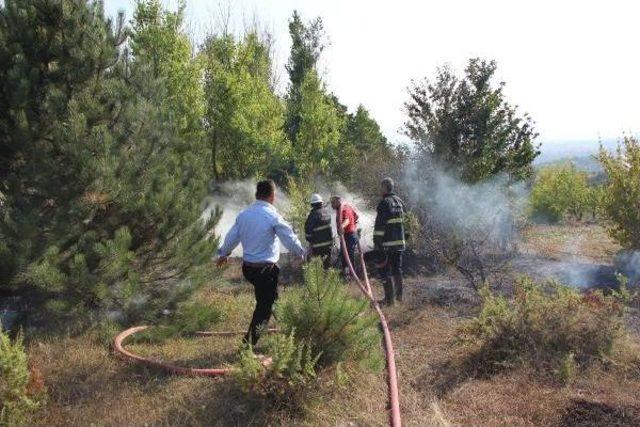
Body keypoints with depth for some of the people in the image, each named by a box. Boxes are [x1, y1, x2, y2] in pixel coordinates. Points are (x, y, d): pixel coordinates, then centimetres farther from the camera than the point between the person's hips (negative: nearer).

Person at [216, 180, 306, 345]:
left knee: (262, 301, 22)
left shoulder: (244, 214, 4)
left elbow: (231, 237, 14)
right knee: (265, 307, 4)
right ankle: (250, 342, 4)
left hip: (247, 268, 7)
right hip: (266, 269, -6)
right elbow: (290, 238, -9)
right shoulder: (272, 216, -15)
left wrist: (223, 254, 32)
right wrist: (301, 254, 9)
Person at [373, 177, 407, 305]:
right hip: (399, 242, 7)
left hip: (387, 242, -7)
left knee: (385, 270, -1)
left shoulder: (384, 203, -13)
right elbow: (405, 220, 17)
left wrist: (376, 242, -14)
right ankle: (399, 296, 23)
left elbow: (379, 224, -17)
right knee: (397, 269, 17)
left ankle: (389, 298, -2)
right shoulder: (400, 201, 10)